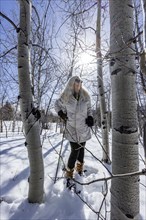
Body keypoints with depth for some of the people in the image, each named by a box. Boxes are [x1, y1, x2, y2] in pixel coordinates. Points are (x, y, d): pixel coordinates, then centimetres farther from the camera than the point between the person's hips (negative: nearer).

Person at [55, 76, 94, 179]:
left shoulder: (85, 96, -2)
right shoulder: (65, 97, -6)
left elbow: (89, 108, 11)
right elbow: (57, 104, 12)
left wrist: (90, 117, -6)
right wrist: (61, 114, -2)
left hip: (84, 128, 3)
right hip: (72, 128, -2)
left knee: (81, 148, 15)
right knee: (75, 151, -2)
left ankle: (80, 167, 42)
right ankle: (69, 172, 22)